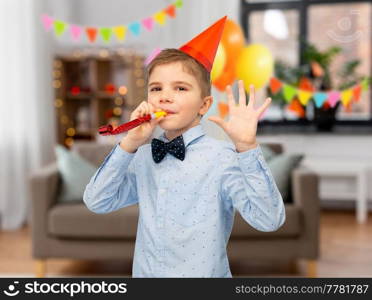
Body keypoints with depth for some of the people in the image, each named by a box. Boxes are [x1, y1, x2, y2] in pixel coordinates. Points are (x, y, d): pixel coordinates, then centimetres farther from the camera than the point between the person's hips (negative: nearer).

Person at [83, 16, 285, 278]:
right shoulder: (142, 157, -3)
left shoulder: (222, 157, -18)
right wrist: (129, 144, -17)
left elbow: (269, 220, -26)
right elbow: (97, 202, -7)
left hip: (204, 273, -4)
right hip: (144, 272, 4)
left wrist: (247, 147, -36)